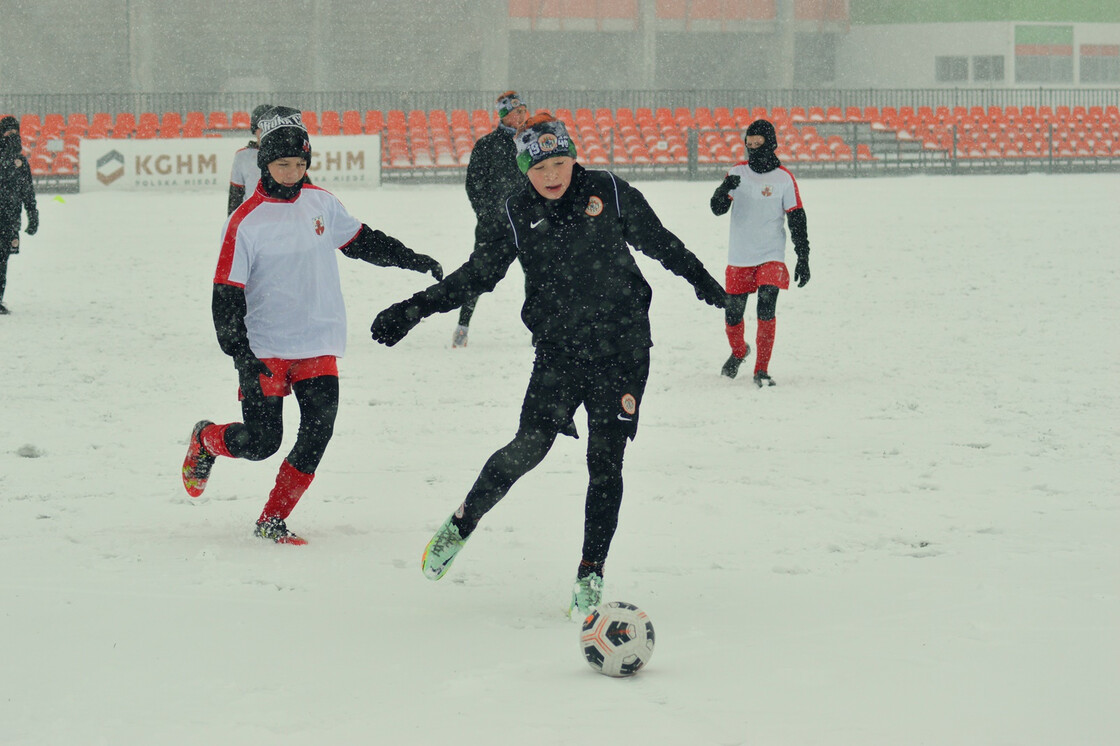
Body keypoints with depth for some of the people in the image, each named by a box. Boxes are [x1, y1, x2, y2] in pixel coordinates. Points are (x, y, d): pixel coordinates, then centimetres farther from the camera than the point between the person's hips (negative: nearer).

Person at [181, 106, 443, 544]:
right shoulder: (246, 221, -10)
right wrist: (240, 354, -18)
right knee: (260, 440, -6)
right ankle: (204, 440, 28)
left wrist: (411, 259, 15)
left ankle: (273, 521, 3)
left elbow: (360, 241, 21)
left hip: (319, 344, 4)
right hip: (265, 348, -4)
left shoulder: (321, 203, 5)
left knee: (318, 431, -8)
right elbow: (226, 293, -11)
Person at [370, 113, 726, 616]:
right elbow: (477, 275, 7)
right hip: (558, 350, 0)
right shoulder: (516, 217, -1)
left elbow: (657, 241, 14)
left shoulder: (609, 193, -1)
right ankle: (462, 523, 11)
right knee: (530, 446, -12)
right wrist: (412, 310, 2)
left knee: (605, 461, -2)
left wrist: (701, 280, 26)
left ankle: (590, 575, 6)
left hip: (622, 348, 0)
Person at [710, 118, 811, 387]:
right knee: (732, 314, 7)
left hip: (771, 258, -2)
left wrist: (803, 259, -2)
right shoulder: (737, 173, 2)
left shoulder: (784, 178, -3)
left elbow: (797, 220, 1)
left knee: (766, 311, -17)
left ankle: (762, 370, -8)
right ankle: (738, 351, 38)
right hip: (739, 258, 2)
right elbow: (717, 209, -4)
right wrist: (724, 190, -27)